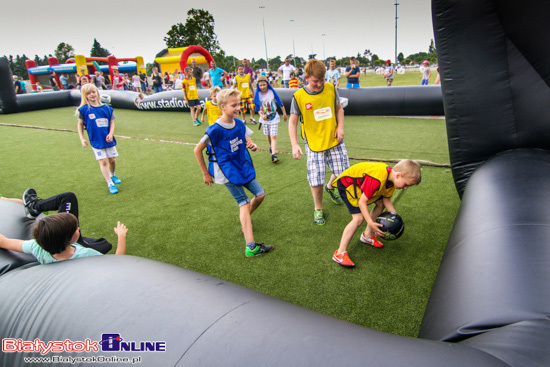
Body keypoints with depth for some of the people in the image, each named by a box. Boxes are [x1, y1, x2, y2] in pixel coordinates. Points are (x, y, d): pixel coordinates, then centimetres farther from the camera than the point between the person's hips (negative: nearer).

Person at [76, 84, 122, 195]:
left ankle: (112, 175, 39)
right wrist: (82, 139, -2)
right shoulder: (84, 110, -3)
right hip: (96, 141, -3)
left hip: (109, 139, 3)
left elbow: (112, 122, 7)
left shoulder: (106, 108, 2)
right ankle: (110, 183, -3)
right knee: (103, 161, -6)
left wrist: (111, 134, -8)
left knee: (112, 160, 11)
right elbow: (80, 124, 4)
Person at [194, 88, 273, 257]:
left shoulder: (240, 124, 0)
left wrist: (252, 145, -12)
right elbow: (197, 150, -9)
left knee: (260, 194, 7)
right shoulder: (215, 130, -18)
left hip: (243, 167, 7)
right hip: (227, 172, -7)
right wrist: (206, 174, -3)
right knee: (244, 203, -13)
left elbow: (247, 140, 15)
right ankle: (250, 247, -13)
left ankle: (245, 219, 37)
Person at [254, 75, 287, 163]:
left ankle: (273, 155, -20)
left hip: (274, 118, -3)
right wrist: (261, 115, -13)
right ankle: (271, 147, 43)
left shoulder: (272, 92, -7)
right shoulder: (258, 95, -2)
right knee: (268, 136, 15)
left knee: (273, 136, -13)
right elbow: (257, 107, 4)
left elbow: (280, 103, 3)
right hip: (264, 119, 3)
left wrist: (284, 114, 9)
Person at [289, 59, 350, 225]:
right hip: (314, 143, -3)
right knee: (316, 180, -4)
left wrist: (340, 127, -3)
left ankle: (330, 187, 45)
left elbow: (339, 109, 12)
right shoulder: (299, 96, -10)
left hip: (334, 140, 3)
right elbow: (292, 121, -7)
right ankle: (318, 209, 21)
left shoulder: (331, 89, -2)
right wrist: (294, 144, -17)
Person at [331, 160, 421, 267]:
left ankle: (367, 235, 25)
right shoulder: (377, 179, -38)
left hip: (360, 180, 9)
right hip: (346, 183, -9)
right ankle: (340, 253, -13)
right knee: (358, 217, -18)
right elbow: (362, 202, -31)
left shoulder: (392, 178, -9)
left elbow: (386, 200, 4)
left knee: (380, 204, 9)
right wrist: (371, 223, -33)